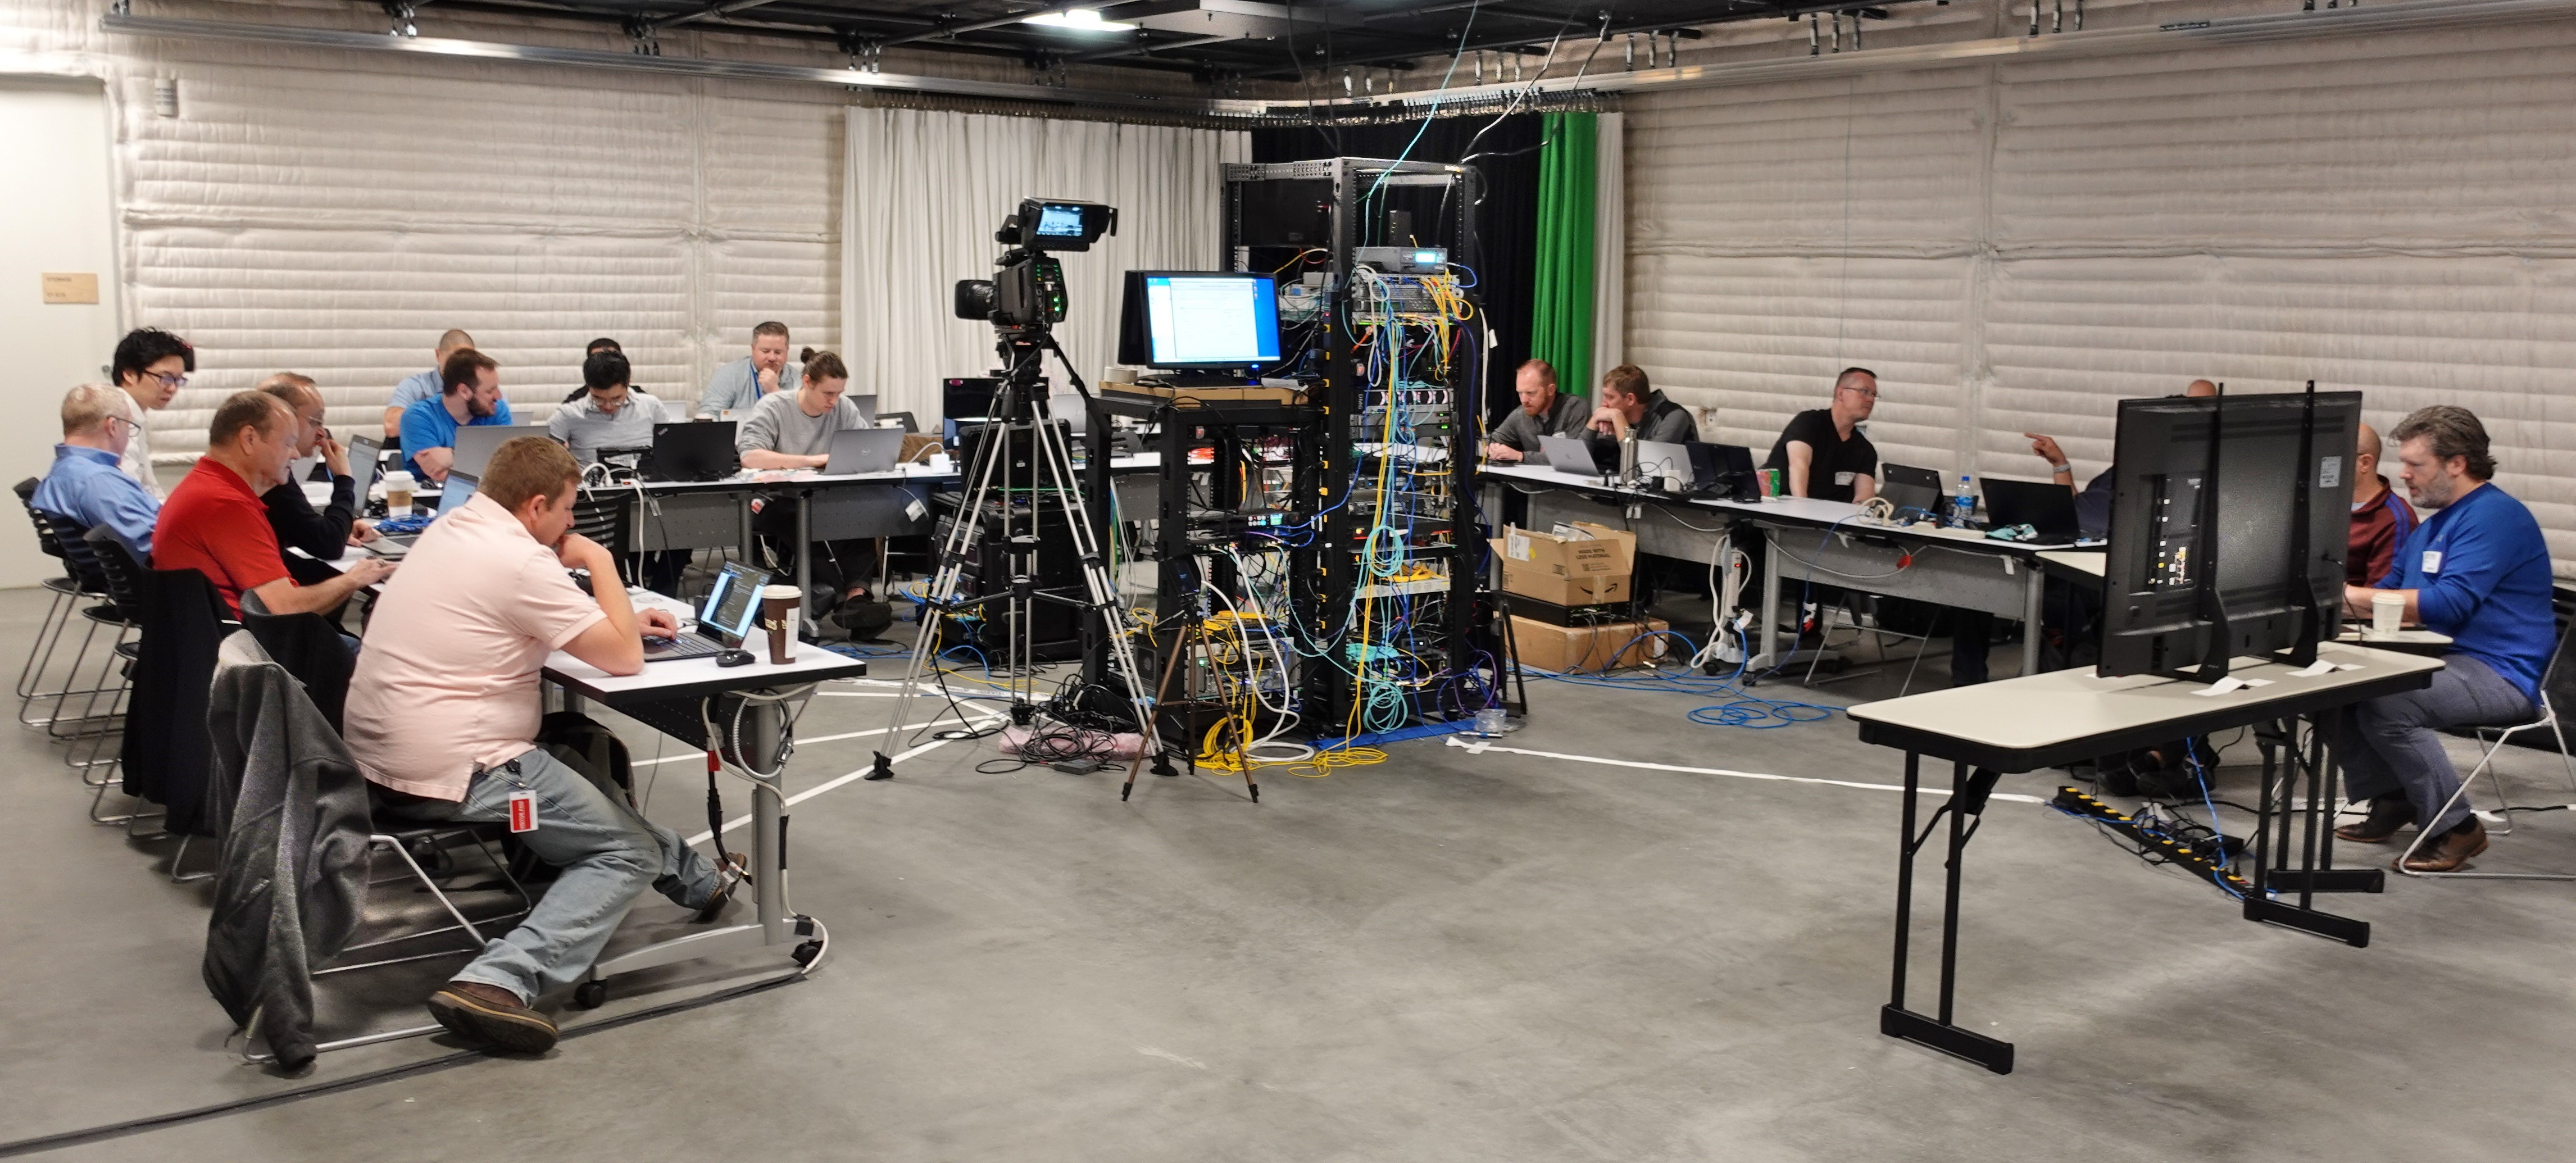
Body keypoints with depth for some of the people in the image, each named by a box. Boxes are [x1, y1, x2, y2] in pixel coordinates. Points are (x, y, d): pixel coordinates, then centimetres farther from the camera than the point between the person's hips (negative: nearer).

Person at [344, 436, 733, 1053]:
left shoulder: (449, 530, 10)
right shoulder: (519, 562, -19)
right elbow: (623, 659, -16)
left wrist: (622, 619, 15)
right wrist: (602, 565, -3)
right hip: (453, 773, -10)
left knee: (595, 786, 26)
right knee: (629, 852, -2)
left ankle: (698, 880, 40)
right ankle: (501, 979, -19)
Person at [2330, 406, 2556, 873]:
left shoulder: (2494, 516, -13)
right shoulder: (2430, 528, 18)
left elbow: (2450, 603, -24)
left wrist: (2352, 595, -22)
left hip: (2502, 675, -10)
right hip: (2445, 661, 10)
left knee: (2385, 705, -30)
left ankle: (2457, 828, -14)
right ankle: (2391, 801, 5)